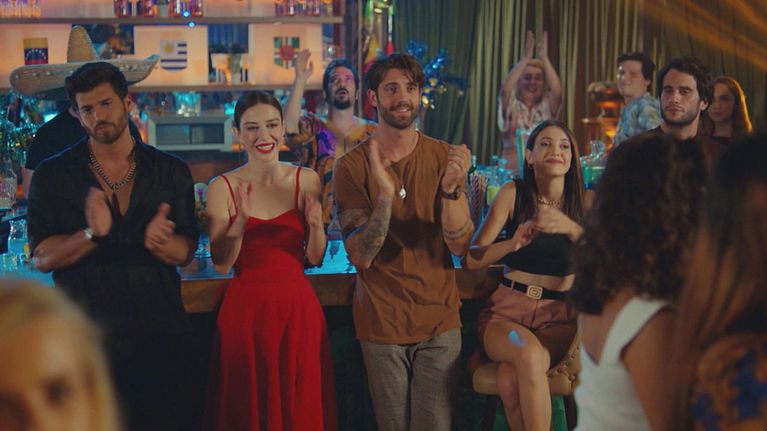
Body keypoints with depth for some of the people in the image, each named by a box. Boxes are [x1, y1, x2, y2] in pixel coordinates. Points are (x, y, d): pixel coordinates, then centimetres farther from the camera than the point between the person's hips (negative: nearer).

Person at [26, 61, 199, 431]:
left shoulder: (171, 172, 7)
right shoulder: (52, 175, 3)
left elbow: (185, 252, 4)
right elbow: (41, 257, -4)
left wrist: (160, 242, -19)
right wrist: (92, 235, -22)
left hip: (160, 332, 1)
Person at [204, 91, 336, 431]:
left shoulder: (306, 180, 2)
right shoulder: (223, 187, -2)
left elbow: (315, 258, 3)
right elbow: (221, 263, -7)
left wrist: (316, 224, -17)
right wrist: (241, 220, -22)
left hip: (298, 306, 1)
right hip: (246, 309, -1)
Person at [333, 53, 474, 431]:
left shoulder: (444, 157, -2)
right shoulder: (352, 166, -6)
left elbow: (459, 246, -9)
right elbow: (361, 257, -14)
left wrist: (450, 188, -25)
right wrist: (385, 194, -28)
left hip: (439, 317, 1)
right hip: (382, 321, -1)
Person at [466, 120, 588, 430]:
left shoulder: (585, 201, 4)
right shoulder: (513, 194, 1)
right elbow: (471, 259, -4)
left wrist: (570, 227, -27)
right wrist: (513, 243, -23)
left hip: (559, 316, 0)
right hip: (507, 308, 0)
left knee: (511, 379, -31)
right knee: (529, 354, -35)